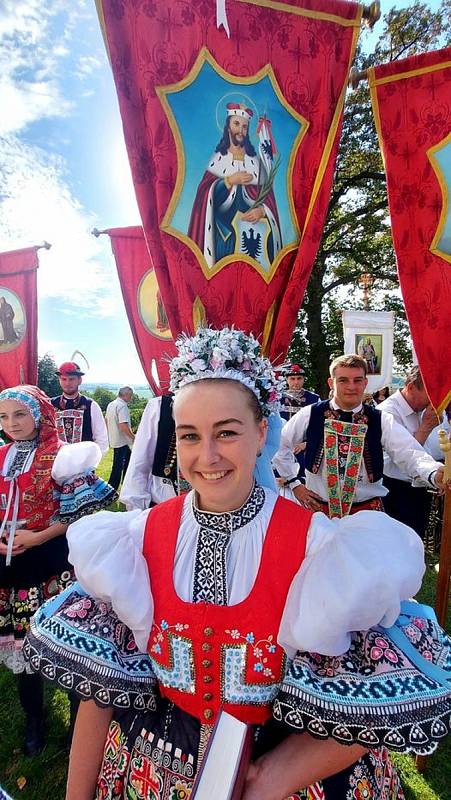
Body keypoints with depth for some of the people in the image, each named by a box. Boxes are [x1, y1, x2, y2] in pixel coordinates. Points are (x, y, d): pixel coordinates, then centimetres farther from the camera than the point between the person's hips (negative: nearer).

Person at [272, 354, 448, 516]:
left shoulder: (382, 421, -5)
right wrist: (294, 483, 2)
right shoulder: (310, 415, -6)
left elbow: (412, 456, -17)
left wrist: (435, 474, -38)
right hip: (319, 507, 0)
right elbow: (280, 445, 4)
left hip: (368, 509, 1)